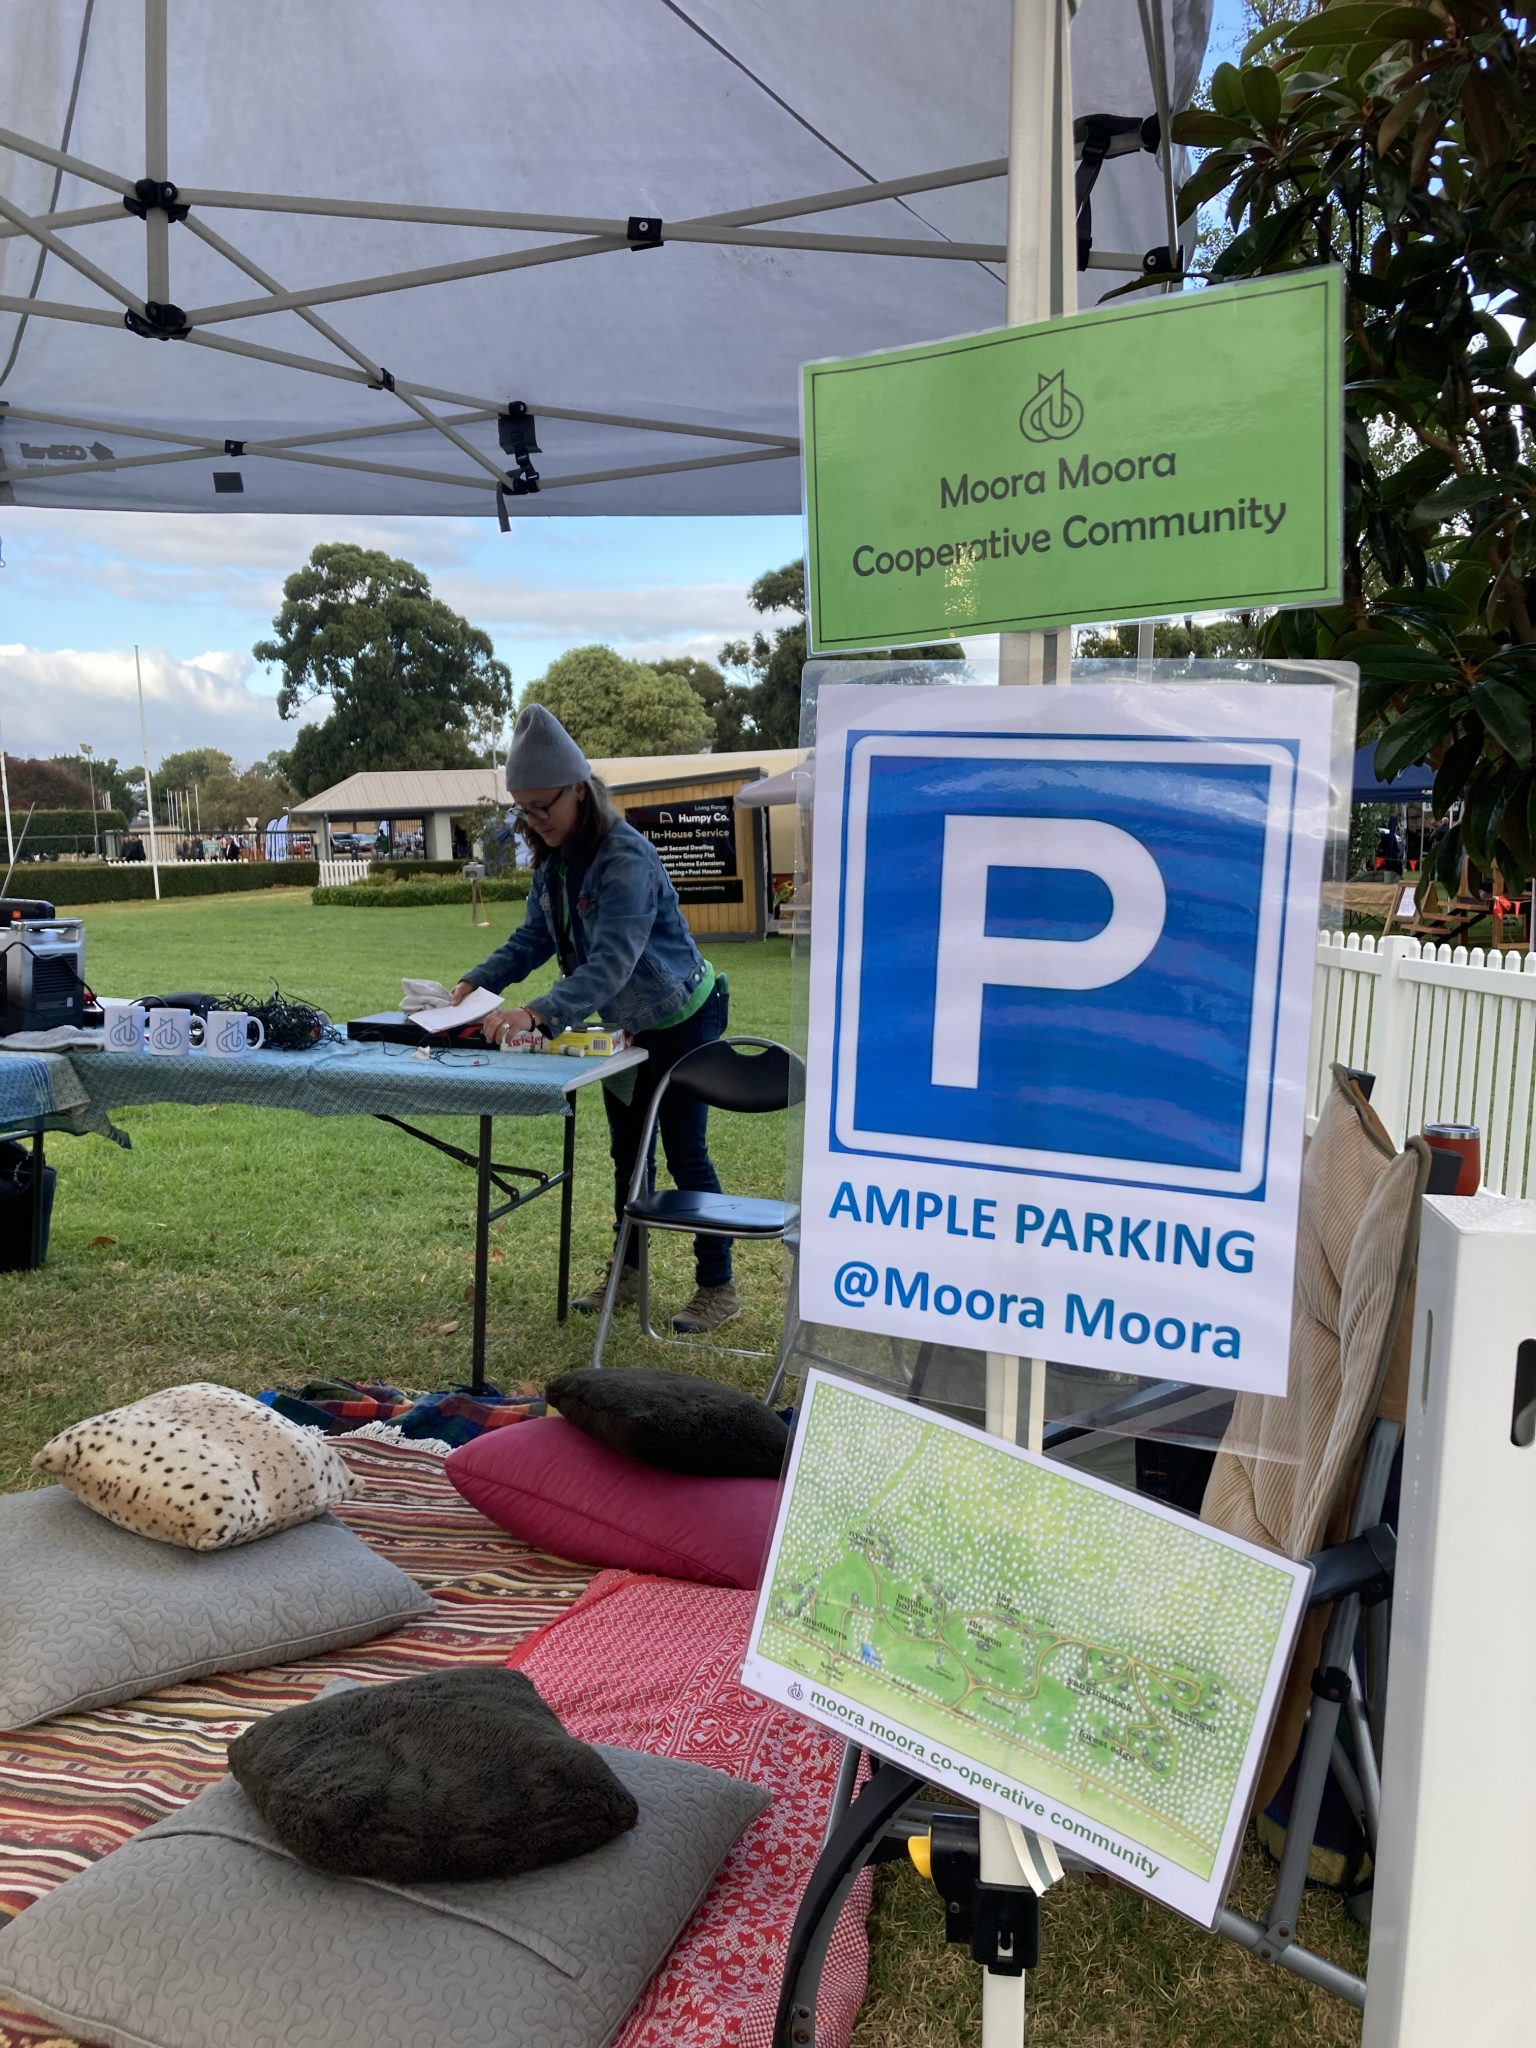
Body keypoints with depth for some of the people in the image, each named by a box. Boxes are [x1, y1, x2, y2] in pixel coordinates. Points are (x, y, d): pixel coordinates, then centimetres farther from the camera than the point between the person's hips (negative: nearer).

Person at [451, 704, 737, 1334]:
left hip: (681, 1018, -8)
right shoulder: (553, 860, -5)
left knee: (685, 1155, 0)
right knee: (627, 1150, 16)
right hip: (624, 1023, 8)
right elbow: (532, 938, 0)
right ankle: (628, 1275, 29)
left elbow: (611, 963, -42)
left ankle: (718, 1287, 14)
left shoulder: (625, 858, -31)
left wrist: (538, 1014, -54)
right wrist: (474, 983, -17)